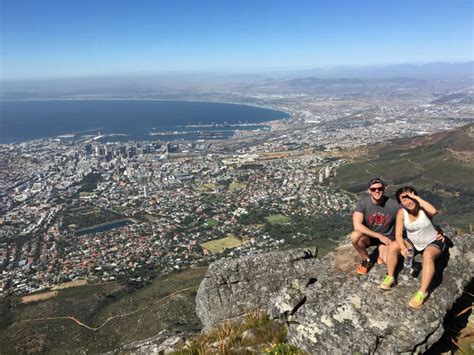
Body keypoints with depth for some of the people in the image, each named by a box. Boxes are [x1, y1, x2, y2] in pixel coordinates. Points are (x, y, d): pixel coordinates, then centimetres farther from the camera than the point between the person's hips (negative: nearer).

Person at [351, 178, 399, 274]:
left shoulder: (393, 205, -16)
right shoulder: (363, 202, -17)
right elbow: (357, 225, -25)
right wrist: (379, 236, -26)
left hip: (387, 237, 0)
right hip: (369, 235, 1)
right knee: (355, 236, -34)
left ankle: (382, 254, 11)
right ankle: (366, 260, -5)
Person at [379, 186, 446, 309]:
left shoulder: (423, 208, -21)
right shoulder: (402, 213, -15)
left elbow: (434, 211, -47)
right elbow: (398, 235, -15)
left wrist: (417, 198, -38)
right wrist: (403, 247, -35)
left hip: (432, 242, -4)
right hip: (413, 242, 4)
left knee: (428, 256, -35)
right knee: (392, 247, -19)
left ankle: (422, 292, -32)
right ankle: (390, 277, -6)